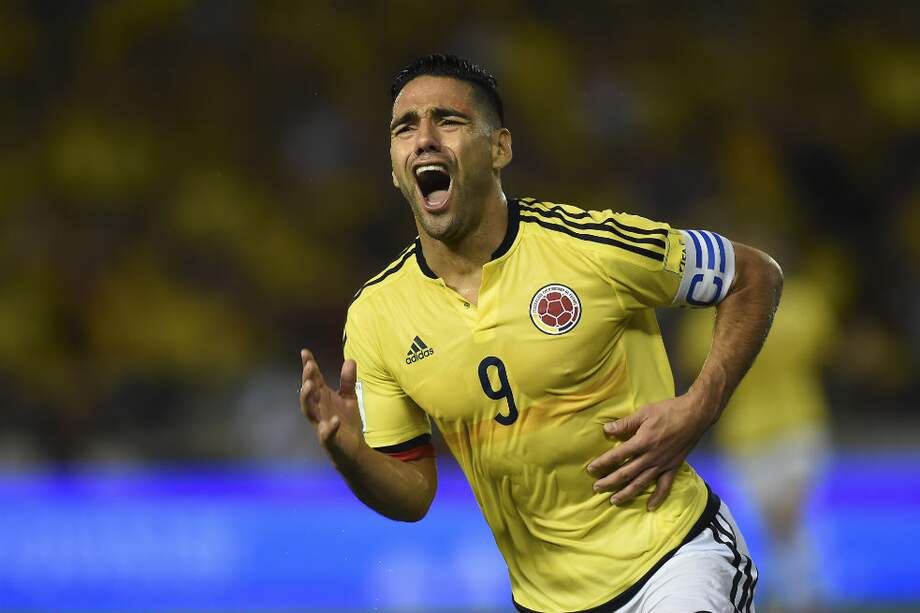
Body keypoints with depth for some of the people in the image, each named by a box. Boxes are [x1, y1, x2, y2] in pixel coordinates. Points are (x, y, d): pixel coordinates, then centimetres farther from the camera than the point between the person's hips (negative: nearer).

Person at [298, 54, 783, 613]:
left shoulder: (592, 246, -14)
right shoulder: (376, 314, -3)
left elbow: (758, 277, -1)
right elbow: (412, 493, 4)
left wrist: (695, 413, -12)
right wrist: (348, 451, -18)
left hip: (672, 555, -3)